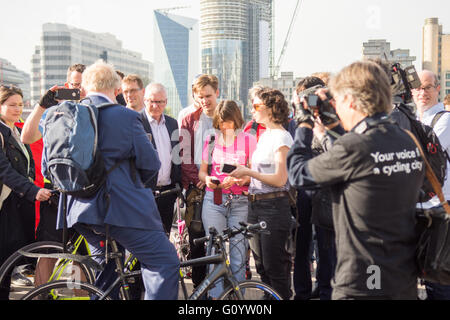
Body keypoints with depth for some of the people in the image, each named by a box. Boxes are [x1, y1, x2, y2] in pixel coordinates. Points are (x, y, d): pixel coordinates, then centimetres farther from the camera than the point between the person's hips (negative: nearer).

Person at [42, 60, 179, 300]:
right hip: (119, 207, -7)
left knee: (107, 263, 29)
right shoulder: (125, 116, -8)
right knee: (165, 263, -1)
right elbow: (150, 163, -6)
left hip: (78, 209, 7)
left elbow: (47, 167, 14)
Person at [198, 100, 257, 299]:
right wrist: (207, 179, -6)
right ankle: (215, 295, 6)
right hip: (213, 200, 2)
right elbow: (202, 171, 17)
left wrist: (237, 178, -18)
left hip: (240, 202, -2)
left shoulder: (248, 140, 5)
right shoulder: (211, 140, 13)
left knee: (239, 253, -4)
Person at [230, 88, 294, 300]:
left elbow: (280, 179, -17)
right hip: (255, 205, 9)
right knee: (261, 264, 13)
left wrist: (248, 172, -13)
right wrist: (241, 175, 6)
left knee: (274, 266, -3)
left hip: (274, 206, -9)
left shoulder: (281, 137, -10)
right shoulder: (264, 135, 16)